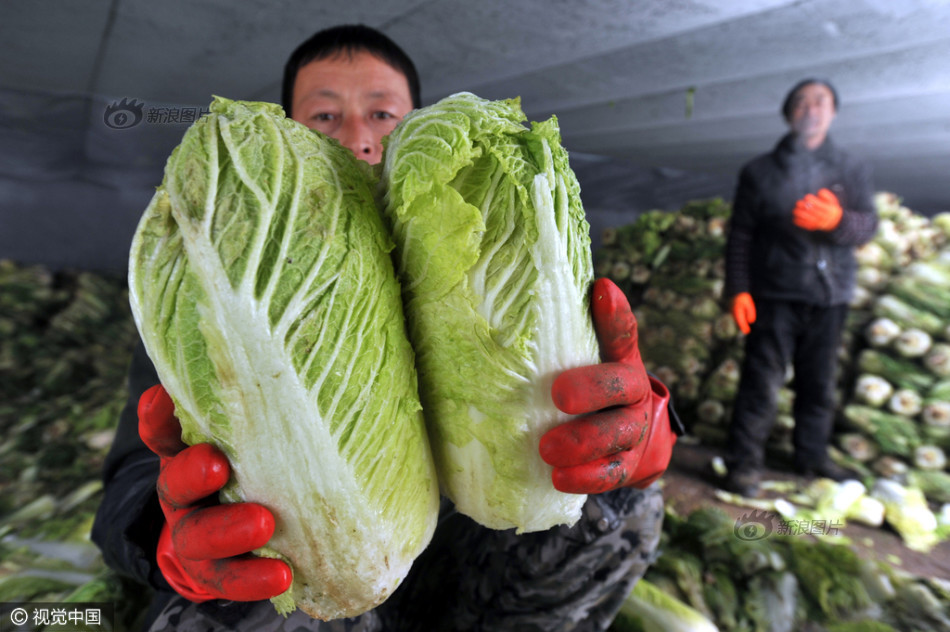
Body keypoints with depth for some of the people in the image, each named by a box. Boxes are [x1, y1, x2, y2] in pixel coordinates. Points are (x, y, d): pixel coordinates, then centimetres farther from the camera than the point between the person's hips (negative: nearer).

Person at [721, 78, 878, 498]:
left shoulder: (852, 169, 12)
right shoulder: (761, 171, 5)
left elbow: (869, 225, 3)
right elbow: (739, 234, 1)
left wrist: (837, 220, -21)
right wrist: (738, 289, -7)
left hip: (830, 296, 3)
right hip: (776, 295, -3)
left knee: (819, 383, 10)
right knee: (762, 381, -6)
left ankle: (812, 456, 27)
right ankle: (744, 462, 4)